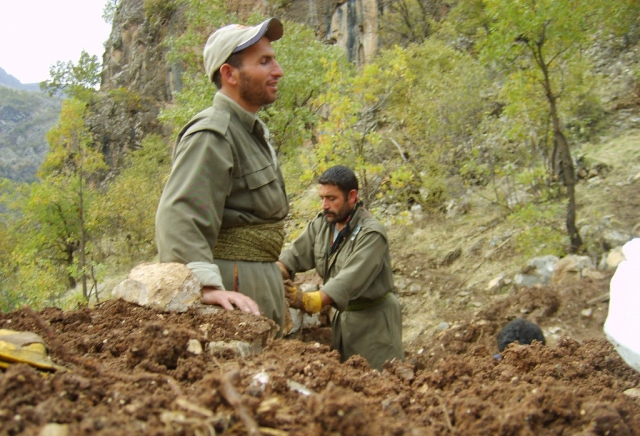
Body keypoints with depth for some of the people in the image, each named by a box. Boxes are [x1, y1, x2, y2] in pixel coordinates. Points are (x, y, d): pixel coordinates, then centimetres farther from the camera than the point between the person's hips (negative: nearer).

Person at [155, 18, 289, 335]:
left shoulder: (253, 131, 16)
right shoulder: (211, 135, -17)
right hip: (233, 286, -10)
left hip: (262, 285, 10)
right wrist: (207, 285, -41)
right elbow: (179, 217, -29)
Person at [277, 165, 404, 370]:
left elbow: (348, 282, -34)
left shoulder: (371, 233, -23)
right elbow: (294, 255, -7)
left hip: (373, 320, -7)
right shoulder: (321, 224, 1)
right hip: (342, 315, 7)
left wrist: (309, 300, -48)